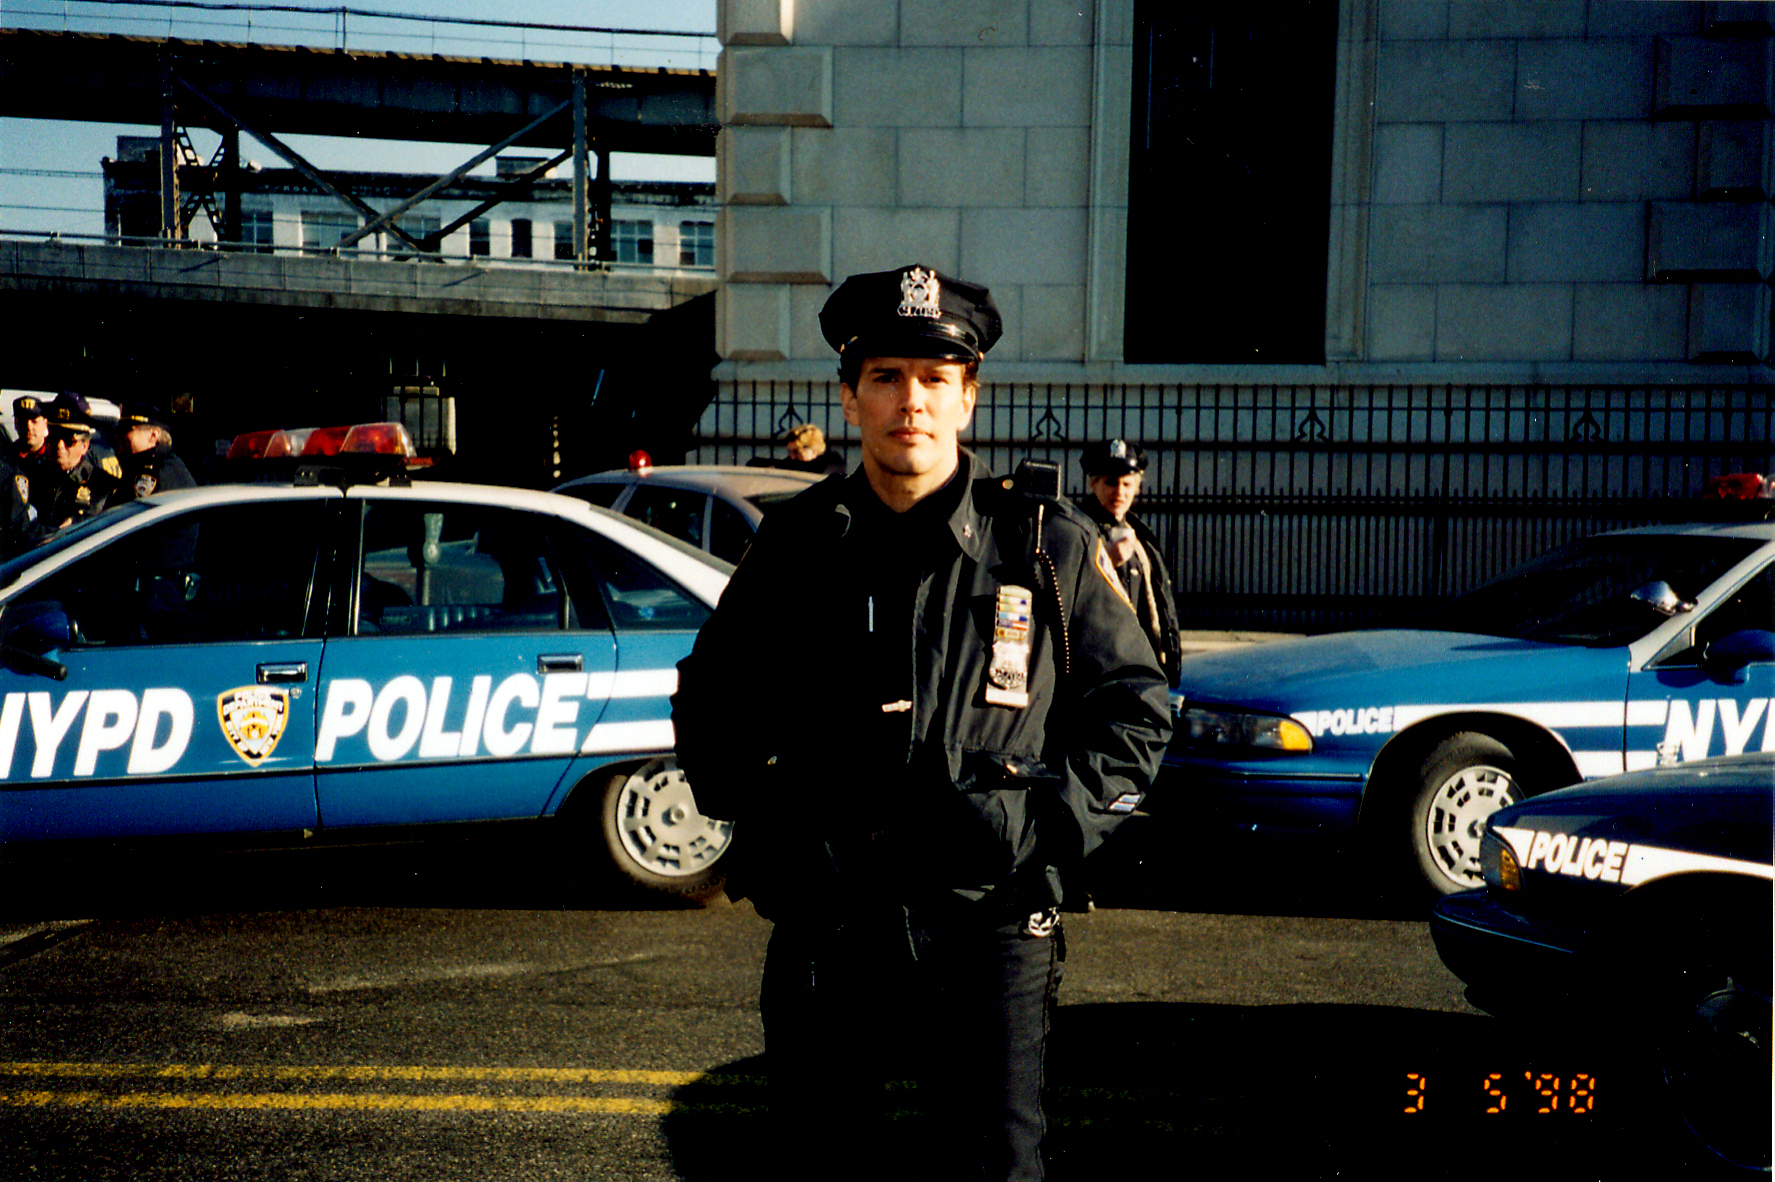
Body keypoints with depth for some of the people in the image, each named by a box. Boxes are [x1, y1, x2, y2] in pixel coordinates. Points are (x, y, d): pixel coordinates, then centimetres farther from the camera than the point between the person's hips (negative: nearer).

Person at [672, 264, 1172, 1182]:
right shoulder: (796, 545, 4)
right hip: (825, 926, 2)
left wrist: (1040, 815, -9)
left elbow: (1135, 706, 6)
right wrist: (773, 819, -1)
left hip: (990, 925, -1)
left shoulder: (1049, 545, 0)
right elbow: (709, 704, 14)